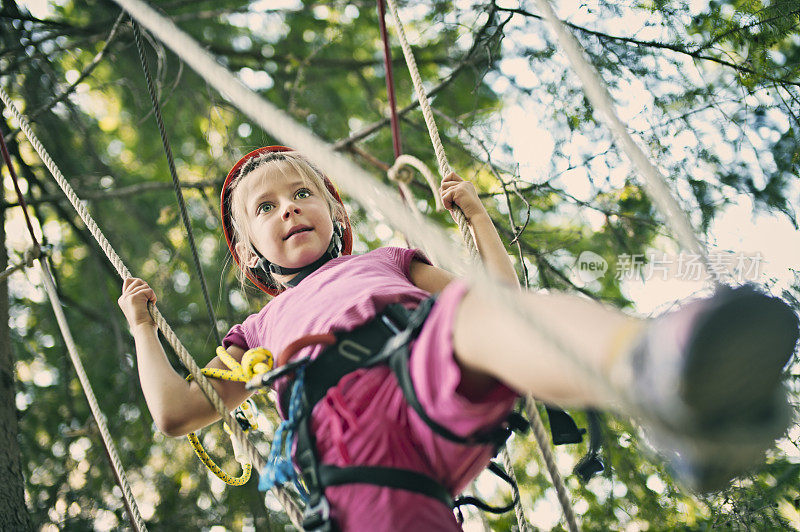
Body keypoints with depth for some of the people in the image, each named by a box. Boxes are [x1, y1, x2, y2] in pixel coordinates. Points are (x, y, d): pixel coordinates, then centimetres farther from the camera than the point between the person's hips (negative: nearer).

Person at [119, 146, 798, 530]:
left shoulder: (385, 261, 42)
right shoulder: (265, 328, 41)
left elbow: (506, 294, 40)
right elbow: (176, 412, 38)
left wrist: (476, 215, 37)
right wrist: (142, 326, 42)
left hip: (433, 383, 0)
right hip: (345, 431, 1)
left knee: (486, 310, -37)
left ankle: (650, 366, -68)